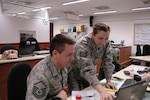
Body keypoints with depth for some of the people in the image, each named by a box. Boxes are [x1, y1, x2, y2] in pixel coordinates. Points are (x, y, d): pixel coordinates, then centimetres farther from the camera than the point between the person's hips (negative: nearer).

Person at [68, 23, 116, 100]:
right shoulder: (82, 45, -35)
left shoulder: (106, 43, -16)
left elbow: (107, 62, -7)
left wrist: (108, 81, -13)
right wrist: (102, 91, -53)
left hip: (86, 73, 6)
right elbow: (86, 70, -44)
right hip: (74, 72, -5)